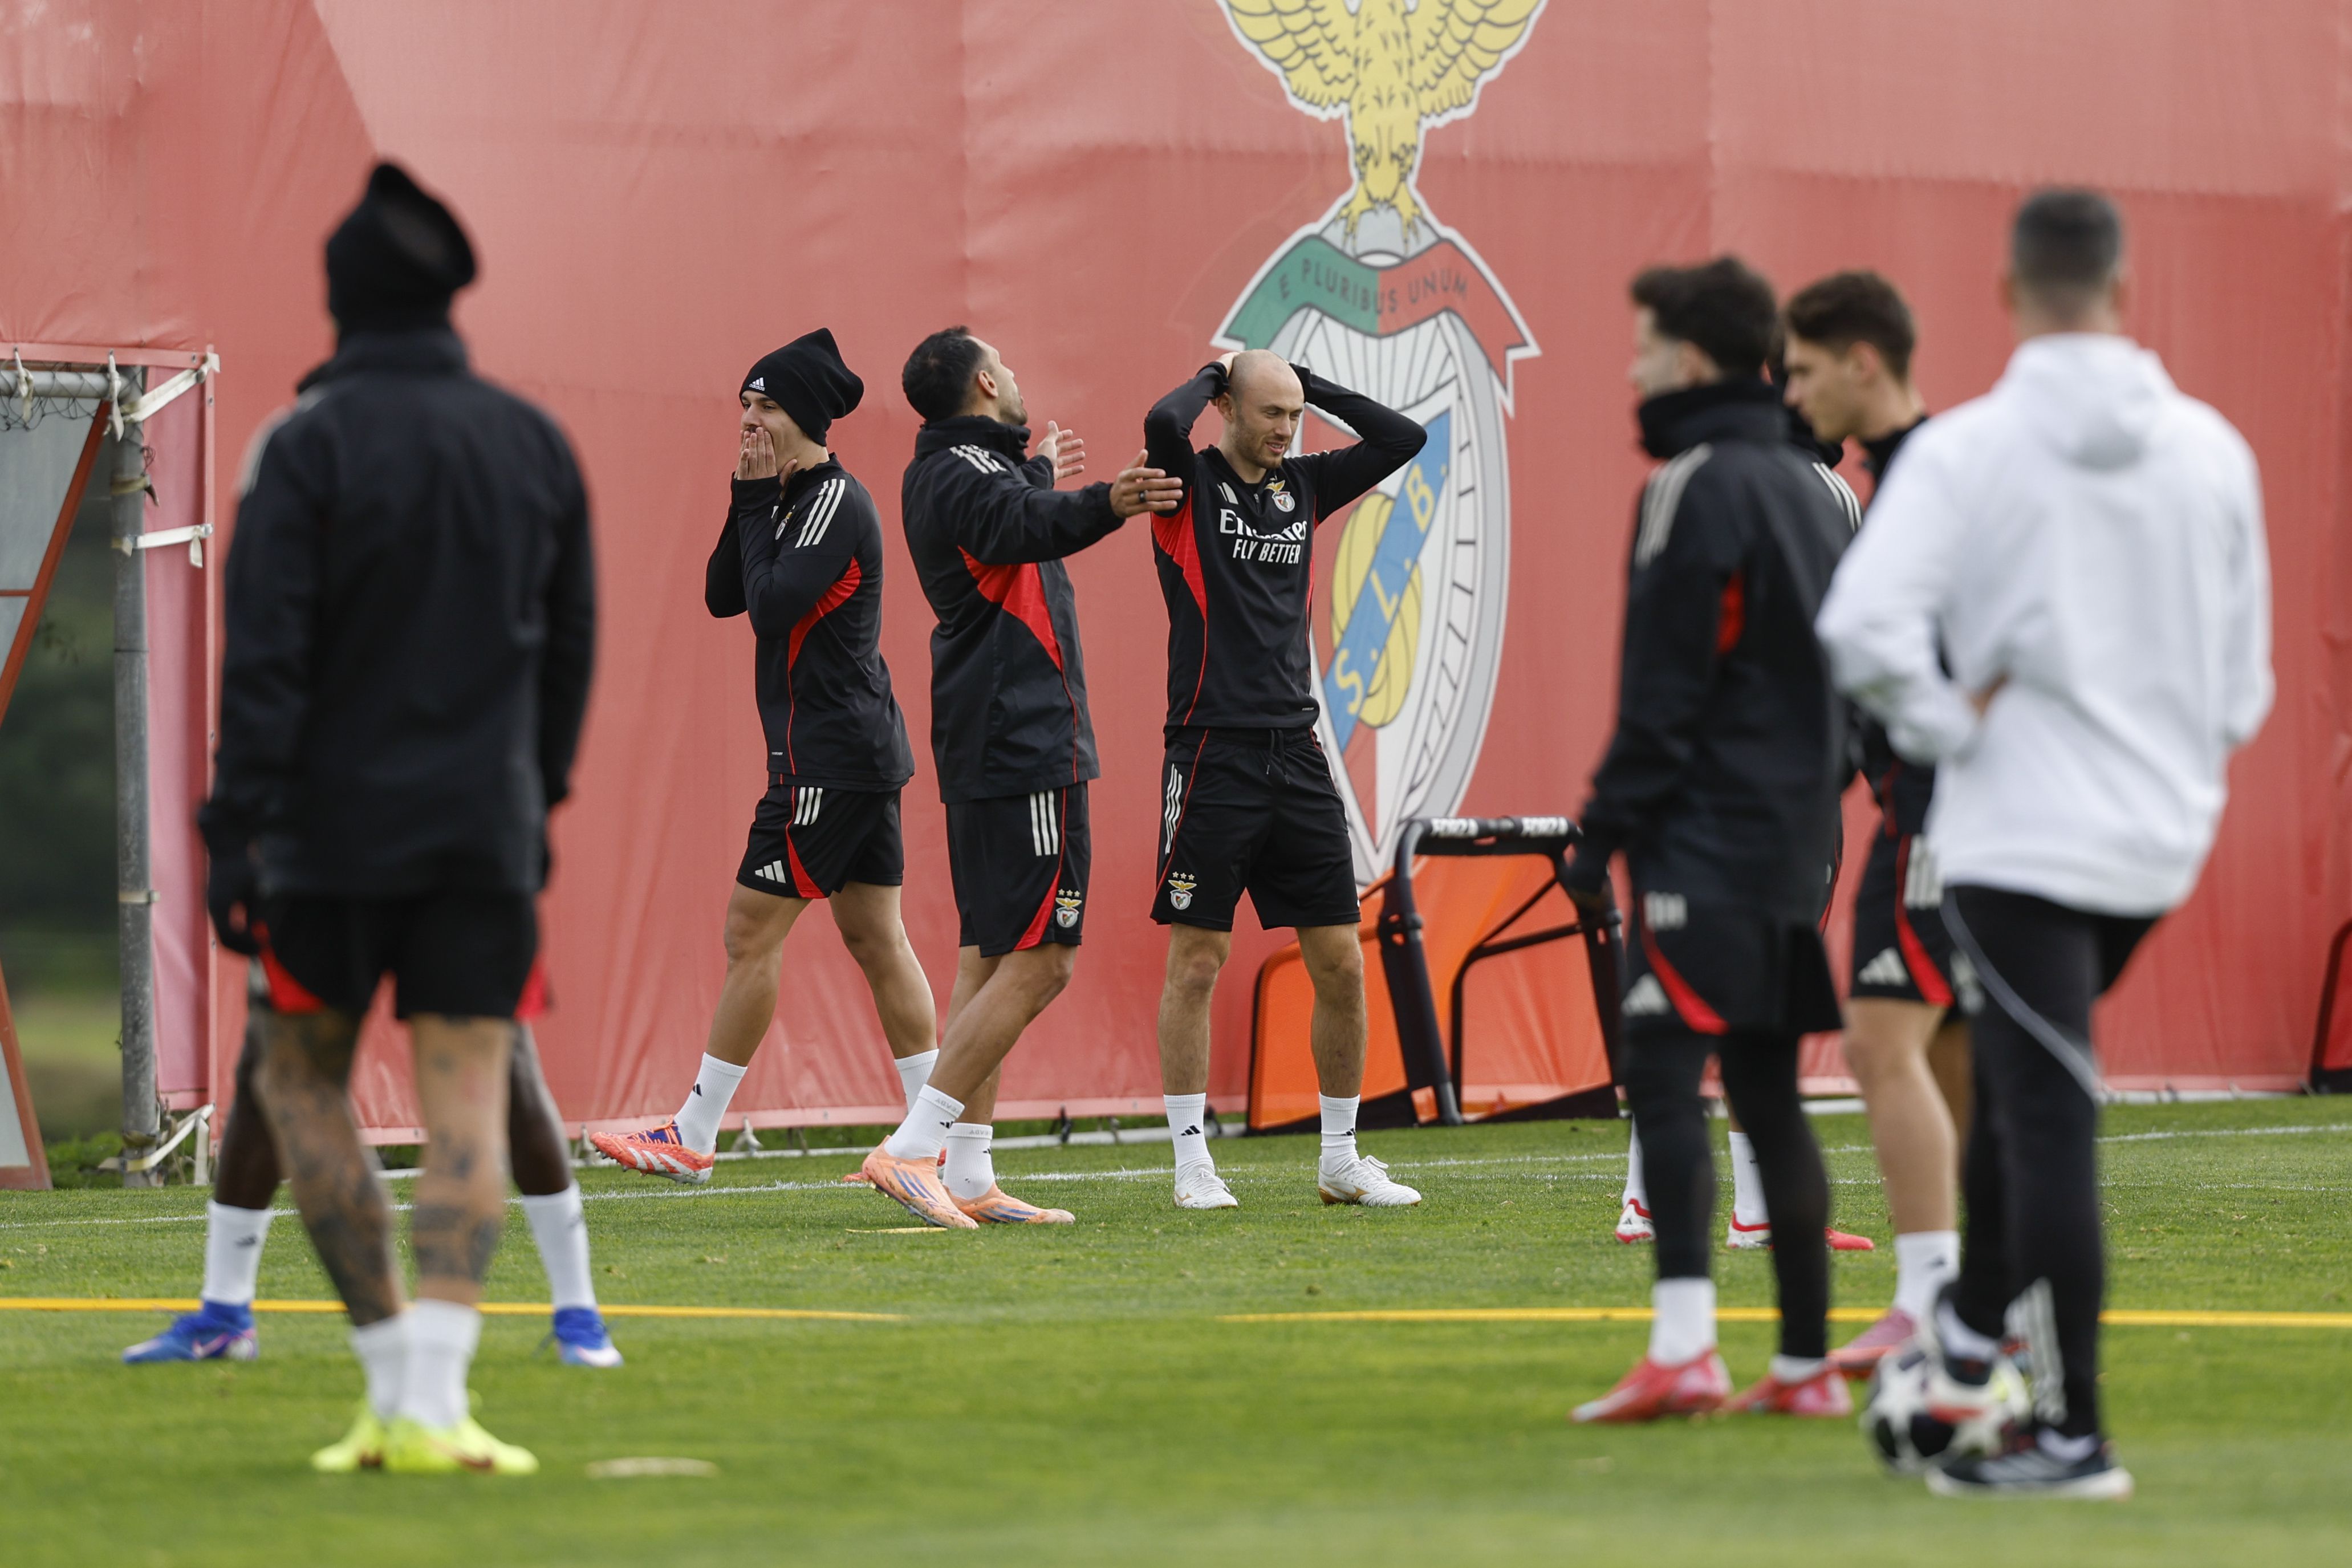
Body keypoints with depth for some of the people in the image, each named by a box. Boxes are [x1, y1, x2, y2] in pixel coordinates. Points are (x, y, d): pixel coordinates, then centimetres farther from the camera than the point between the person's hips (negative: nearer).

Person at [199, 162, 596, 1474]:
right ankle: (432, 1404, -11)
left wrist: (238, 830, -11)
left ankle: (394, 1377, 9)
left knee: (305, 1082, 13)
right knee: (467, 1104, 1)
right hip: (486, 828, 3)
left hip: (334, 825, -3)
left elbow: (265, 655, -12)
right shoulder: (535, 443, 6)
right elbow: (570, 642, 13)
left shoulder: (307, 446, -7)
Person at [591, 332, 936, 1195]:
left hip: (832, 757, -10)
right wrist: (747, 500, 2)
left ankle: (693, 1137, -2)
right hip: (861, 754, 10)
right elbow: (724, 597, 13)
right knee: (876, 939, 9)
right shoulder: (795, 500, 16)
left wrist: (757, 507, -12)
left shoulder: (837, 501, -14)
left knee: (752, 933, -6)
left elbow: (773, 604, -22)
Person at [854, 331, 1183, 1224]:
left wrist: (1041, 479, 52)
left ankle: (967, 1179, 12)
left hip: (984, 747, 11)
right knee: (1040, 959, -13)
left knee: (989, 953, 12)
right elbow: (1022, 528, -36)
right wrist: (1106, 505, -51)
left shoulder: (947, 472, 17)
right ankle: (912, 1147, -18)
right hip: (1025, 744, -11)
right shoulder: (964, 471, -14)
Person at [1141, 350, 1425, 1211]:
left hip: (1296, 754, 5)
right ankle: (1193, 1163, 5)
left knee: (1341, 964, 4)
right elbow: (1163, 423, -23)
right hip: (1213, 753, -5)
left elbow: (1402, 438, 12)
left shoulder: (1302, 486, 14)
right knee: (1196, 962, -2)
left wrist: (1310, 382, 8)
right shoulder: (1191, 483, -2)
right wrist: (1214, 375, -3)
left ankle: (1341, 1158, 14)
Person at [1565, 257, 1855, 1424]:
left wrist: (1607, 827, -12)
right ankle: (1804, 1363, 11)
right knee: (1766, 1091, 11)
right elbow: (1841, 666, 19)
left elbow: (1665, 685, -15)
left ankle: (1682, 1350, -25)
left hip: (1707, 833, -9)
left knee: (1662, 1068, -14)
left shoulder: (1699, 487, -11)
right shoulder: (1810, 485, 16)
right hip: (1793, 832, 9)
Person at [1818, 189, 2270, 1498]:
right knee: (2023, 1077, 25)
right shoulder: (2211, 450, 2)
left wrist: (1950, 730, -7)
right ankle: (1974, 1330, 32)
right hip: (2162, 840, 5)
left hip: (2021, 836, -5)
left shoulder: (1967, 450, -11)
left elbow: (1865, 626, -22)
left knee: (2048, 1118, -4)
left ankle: (2073, 1431, -4)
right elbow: (2245, 667, 7)